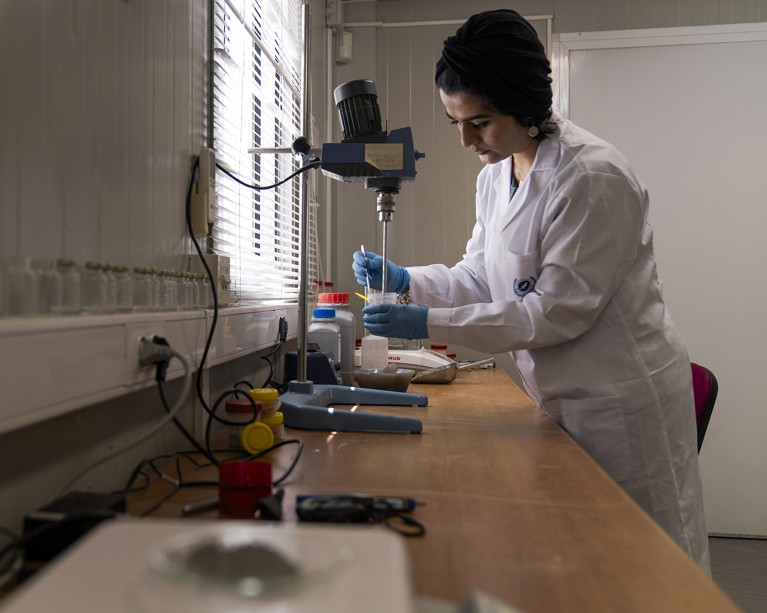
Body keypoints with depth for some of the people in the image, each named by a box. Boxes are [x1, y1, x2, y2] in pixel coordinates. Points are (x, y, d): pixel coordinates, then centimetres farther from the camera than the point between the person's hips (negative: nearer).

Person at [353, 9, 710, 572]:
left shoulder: (594, 177, -22)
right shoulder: (495, 176, 4)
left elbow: (559, 310, -23)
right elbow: (479, 277, 10)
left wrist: (430, 325, -24)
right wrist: (406, 281, -8)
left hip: (623, 396, -7)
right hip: (565, 397, 8)